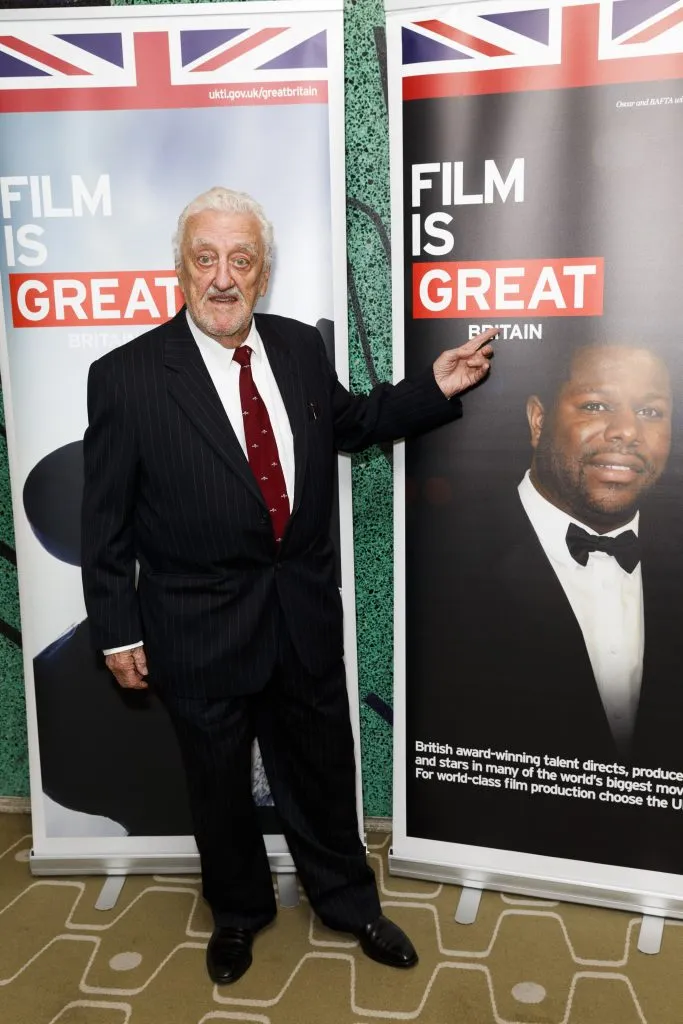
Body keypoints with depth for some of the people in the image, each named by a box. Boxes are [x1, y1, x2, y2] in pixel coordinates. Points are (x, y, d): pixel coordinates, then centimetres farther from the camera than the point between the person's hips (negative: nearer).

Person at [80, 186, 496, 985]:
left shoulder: (301, 348, -1)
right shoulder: (126, 377, -13)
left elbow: (350, 422, 17)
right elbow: (105, 521, -8)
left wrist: (434, 389, 6)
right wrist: (118, 631, -6)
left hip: (305, 609, 4)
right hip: (199, 624, -3)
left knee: (322, 766, 20)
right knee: (218, 779, 18)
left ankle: (347, 899, 46)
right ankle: (238, 911, 46)